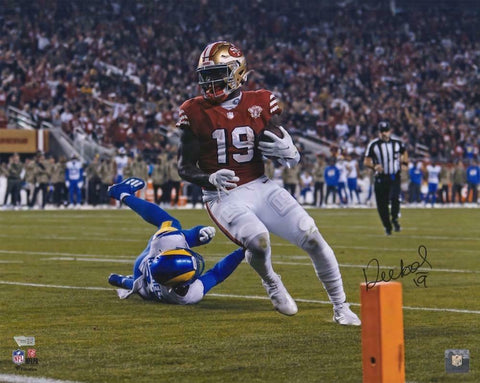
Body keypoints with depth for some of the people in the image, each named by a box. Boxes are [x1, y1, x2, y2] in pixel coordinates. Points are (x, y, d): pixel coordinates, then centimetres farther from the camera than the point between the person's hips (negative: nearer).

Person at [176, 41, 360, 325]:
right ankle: (272, 284, 5)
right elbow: (185, 167, -1)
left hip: (261, 188, 3)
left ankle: (341, 307, 6)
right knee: (258, 240, -31)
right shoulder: (196, 113, -3)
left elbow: (292, 160, 9)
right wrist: (210, 178, -22)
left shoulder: (260, 104, 2)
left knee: (312, 238, -10)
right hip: (224, 197, -3)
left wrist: (287, 151, -16)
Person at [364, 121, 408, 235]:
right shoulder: (373, 144, -3)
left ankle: (395, 218, -1)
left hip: (394, 177, 0)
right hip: (381, 178, 0)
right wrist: (374, 166, -21)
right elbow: (366, 161, -1)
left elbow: (404, 152, 25)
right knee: (382, 204, 1)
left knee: (394, 197, -24)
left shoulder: (397, 143, 5)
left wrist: (404, 160, 4)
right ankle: (387, 226, 20)